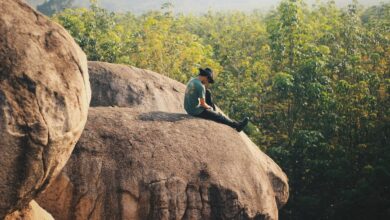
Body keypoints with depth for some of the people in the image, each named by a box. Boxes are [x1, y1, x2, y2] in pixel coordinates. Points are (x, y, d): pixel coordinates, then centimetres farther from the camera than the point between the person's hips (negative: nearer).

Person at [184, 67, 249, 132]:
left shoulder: (192, 80, 5)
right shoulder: (200, 86, -23)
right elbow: (203, 104, -18)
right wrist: (209, 107, 0)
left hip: (188, 108, 9)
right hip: (197, 111, -9)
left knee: (207, 92, 19)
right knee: (219, 116, 5)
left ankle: (214, 110, 33)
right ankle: (237, 125, 16)